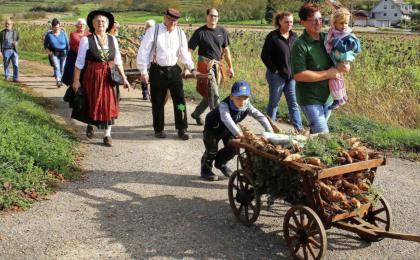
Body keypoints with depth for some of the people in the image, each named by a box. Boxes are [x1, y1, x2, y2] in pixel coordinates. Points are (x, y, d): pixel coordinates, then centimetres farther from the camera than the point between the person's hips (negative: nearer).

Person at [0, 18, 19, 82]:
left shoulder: (15, 32, 5)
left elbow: (18, 39, 19)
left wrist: (16, 42, -4)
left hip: (14, 50, 0)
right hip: (6, 50, 0)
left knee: (16, 65, -8)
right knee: (6, 64, 9)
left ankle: (15, 78, -1)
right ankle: (7, 75, 31)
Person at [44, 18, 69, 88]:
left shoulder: (63, 33, 4)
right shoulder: (49, 34, 2)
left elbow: (67, 44, 8)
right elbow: (45, 45, 10)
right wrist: (48, 51, -8)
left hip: (63, 53, 2)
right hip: (54, 53, -2)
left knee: (62, 67, 8)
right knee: (56, 66, -20)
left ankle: (60, 80, 27)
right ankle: (58, 81, -32)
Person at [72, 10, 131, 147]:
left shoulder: (112, 39, 2)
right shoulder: (86, 40, -9)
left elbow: (118, 60, 7)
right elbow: (79, 62, -7)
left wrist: (124, 77, 3)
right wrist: (76, 80, -8)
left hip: (107, 77, 3)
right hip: (91, 76, -3)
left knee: (108, 104, 1)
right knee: (92, 103, 10)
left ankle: (107, 135, 11)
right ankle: (90, 125, 39)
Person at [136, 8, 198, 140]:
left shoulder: (180, 33, 4)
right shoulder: (153, 31, -7)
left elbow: (184, 52, 9)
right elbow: (143, 51, -7)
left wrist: (192, 68, -2)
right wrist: (143, 71, -11)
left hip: (173, 70, 3)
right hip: (157, 70, -3)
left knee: (180, 99, 0)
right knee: (158, 102, 6)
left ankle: (182, 129, 9)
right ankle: (158, 129, 20)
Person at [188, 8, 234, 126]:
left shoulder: (222, 31, 9)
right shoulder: (200, 32, -5)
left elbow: (226, 50, 16)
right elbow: (189, 51, -6)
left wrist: (230, 67, 14)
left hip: (217, 66, 6)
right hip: (205, 64, -5)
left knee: (210, 95, 14)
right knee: (214, 95, -11)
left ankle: (196, 113, 34)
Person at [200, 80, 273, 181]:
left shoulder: (247, 106, -22)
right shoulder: (224, 105, -40)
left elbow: (260, 116, -21)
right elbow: (226, 119, -57)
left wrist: (269, 130, -34)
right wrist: (238, 133, -70)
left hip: (227, 128, 6)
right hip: (213, 127, -6)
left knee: (233, 147, 2)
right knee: (212, 150, -13)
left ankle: (220, 163, 31)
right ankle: (206, 170, 15)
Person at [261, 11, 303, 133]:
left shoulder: (294, 36, 8)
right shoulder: (272, 36, -9)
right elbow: (264, 56, -10)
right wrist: (274, 70, -11)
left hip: (291, 76, 5)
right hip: (277, 76, -5)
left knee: (294, 103, 5)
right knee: (274, 102, 7)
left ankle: (299, 128, 8)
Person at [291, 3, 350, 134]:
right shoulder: (300, 45, -16)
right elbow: (299, 75, -23)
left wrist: (343, 67, -13)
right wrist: (328, 74, -19)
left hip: (328, 96, 6)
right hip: (310, 99, -6)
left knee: (316, 132, 19)